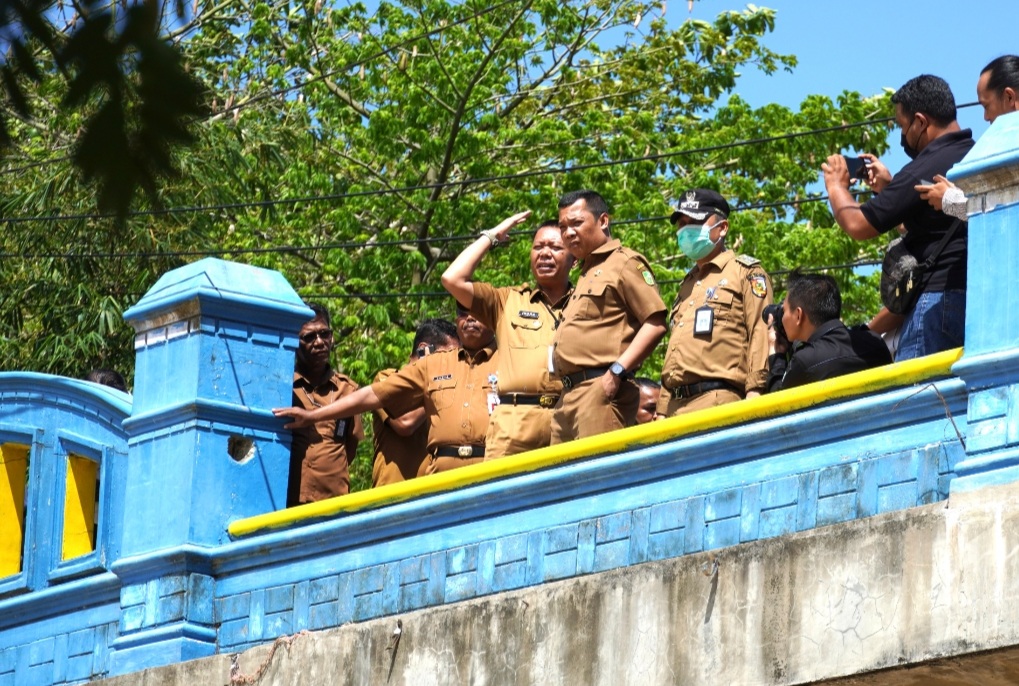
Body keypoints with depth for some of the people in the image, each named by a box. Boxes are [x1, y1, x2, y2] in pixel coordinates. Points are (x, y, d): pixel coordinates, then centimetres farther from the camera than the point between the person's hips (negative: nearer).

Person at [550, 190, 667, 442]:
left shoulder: (624, 263, -1)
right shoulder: (586, 274, 28)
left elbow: (656, 324, -11)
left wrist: (617, 371, -18)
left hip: (601, 391, -9)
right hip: (568, 395, 9)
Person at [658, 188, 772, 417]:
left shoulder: (746, 272, 6)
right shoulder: (688, 284, 29)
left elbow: (762, 334, -6)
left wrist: (755, 392, -17)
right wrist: (662, 411, 18)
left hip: (718, 402, -7)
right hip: (675, 406, 7)